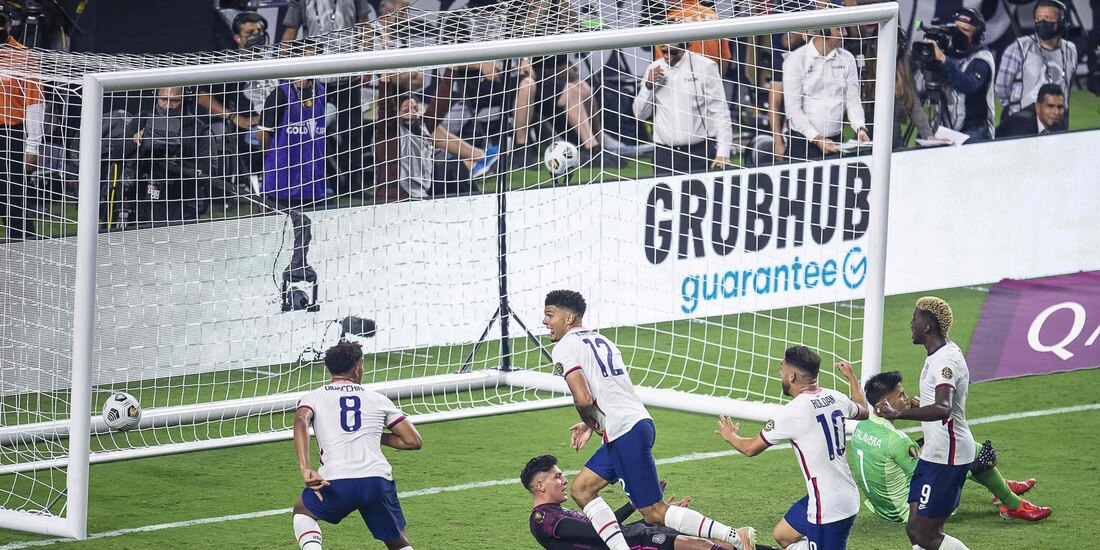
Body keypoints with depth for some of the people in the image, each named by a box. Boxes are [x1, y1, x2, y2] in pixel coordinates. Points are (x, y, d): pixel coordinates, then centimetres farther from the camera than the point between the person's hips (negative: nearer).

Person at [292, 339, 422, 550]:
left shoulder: (313, 398, 16)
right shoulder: (378, 400, 20)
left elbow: (301, 422, -7)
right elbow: (414, 441, 20)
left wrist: (305, 469, -16)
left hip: (336, 483, -1)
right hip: (378, 480, 1)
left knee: (302, 511, 30)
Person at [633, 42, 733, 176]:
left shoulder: (705, 67, -3)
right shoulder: (653, 69, 9)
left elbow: (720, 112, -4)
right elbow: (640, 114, 14)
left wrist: (723, 154, -11)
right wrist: (649, 86, -4)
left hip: (701, 152, -3)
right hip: (664, 154, 3)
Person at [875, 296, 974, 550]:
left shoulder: (945, 360, -22)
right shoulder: (945, 351, 11)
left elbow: (943, 408, -40)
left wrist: (898, 413, -49)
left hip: (946, 457, -10)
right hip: (934, 453, 10)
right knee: (914, 529, 10)